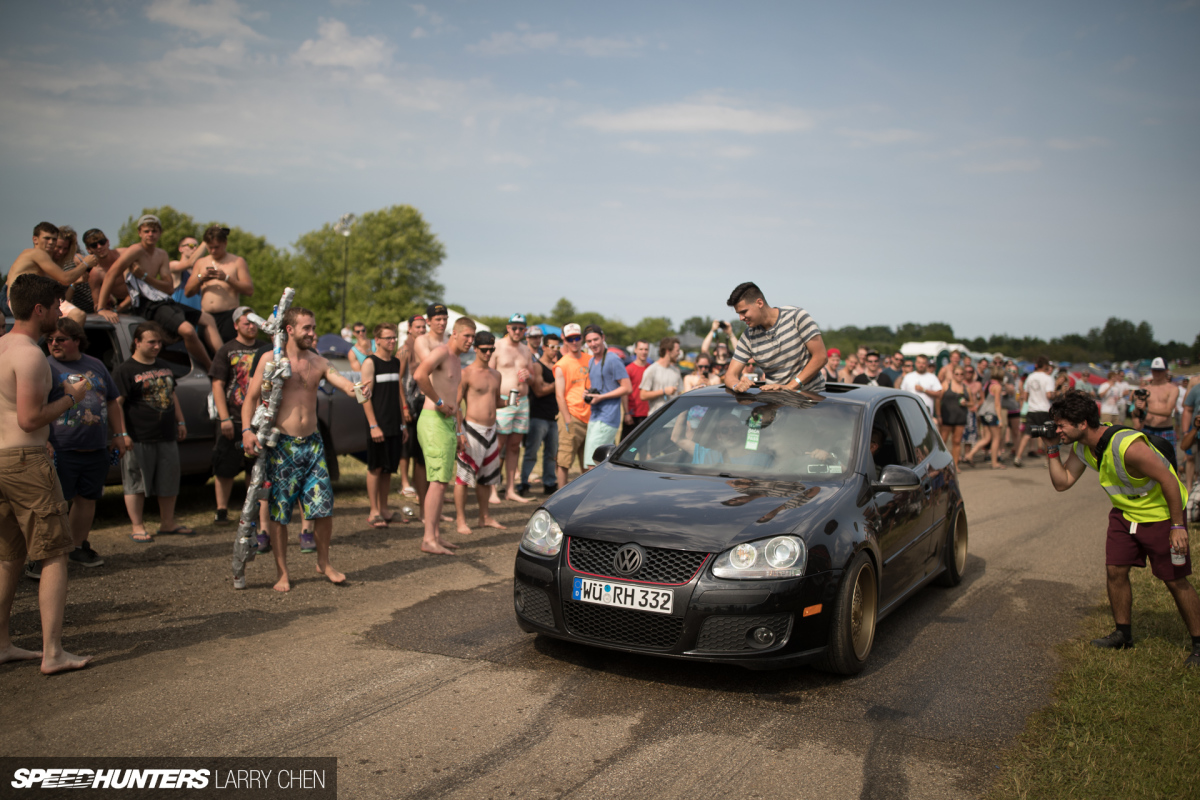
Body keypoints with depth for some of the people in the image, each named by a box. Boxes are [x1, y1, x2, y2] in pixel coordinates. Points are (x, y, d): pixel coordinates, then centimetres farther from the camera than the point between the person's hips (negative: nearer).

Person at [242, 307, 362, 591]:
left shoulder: (319, 363, 8)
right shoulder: (271, 360, -2)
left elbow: (344, 383, -6)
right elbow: (251, 397, -3)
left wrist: (360, 390, -29)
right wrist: (247, 430, -17)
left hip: (312, 443, 3)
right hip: (281, 445, -3)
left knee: (324, 507, 2)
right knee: (279, 512, 2)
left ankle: (323, 562, 23)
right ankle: (282, 573, 15)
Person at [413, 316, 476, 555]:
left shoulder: (457, 362, 20)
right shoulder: (441, 352, -10)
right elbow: (419, 374, -30)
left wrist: (459, 431, 23)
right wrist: (439, 401, -21)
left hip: (448, 423, 10)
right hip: (434, 420, -10)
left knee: (442, 481, 12)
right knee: (438, 481, -11)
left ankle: (435, 534, 19)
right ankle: (428, 539, -9)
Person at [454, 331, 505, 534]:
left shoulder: (496, 375, 14)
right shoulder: (467, 373, -8)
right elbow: (455, 403, -10)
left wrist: (507, 401, 3)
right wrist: (458, 433, -17)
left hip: (491, 430, 7)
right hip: (472, 428, -7)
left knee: (487, 477, 13)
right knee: (464, 475, -5)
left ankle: (485, 517, 23)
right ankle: (460, 519, 2)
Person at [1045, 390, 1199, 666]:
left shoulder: (1128, 446, -33)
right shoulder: (1081, 447, -8)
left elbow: (1169, 480, -27)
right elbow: (1062, 483, -2)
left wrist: (1178, 526, -24)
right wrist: (1052, 449, -13)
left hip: (1160, 514, -7)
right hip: (1124, 513, 7)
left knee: (1175, 580, 0)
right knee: (1115, 571, 4)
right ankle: (1123, 633, 21)